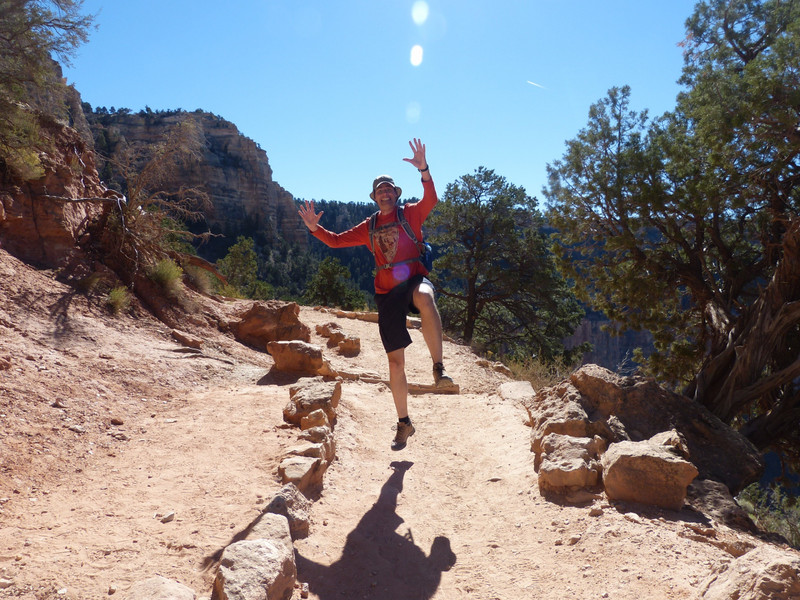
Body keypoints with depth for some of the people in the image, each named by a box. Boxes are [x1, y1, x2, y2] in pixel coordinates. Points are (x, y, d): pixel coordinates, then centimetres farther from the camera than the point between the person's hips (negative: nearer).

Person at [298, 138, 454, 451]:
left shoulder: (411, 214, 5)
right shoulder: (369, 227, 16)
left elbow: (430, 200, -14)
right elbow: (337, 240, 18)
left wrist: (423, 169, -29)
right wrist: (315, 227, 1)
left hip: (414, 279, -4)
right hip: (387, 292, 4)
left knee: (424, 297, -45)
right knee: (395, 360, 6)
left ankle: (438, 368, -39)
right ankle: (404, 423, 21)